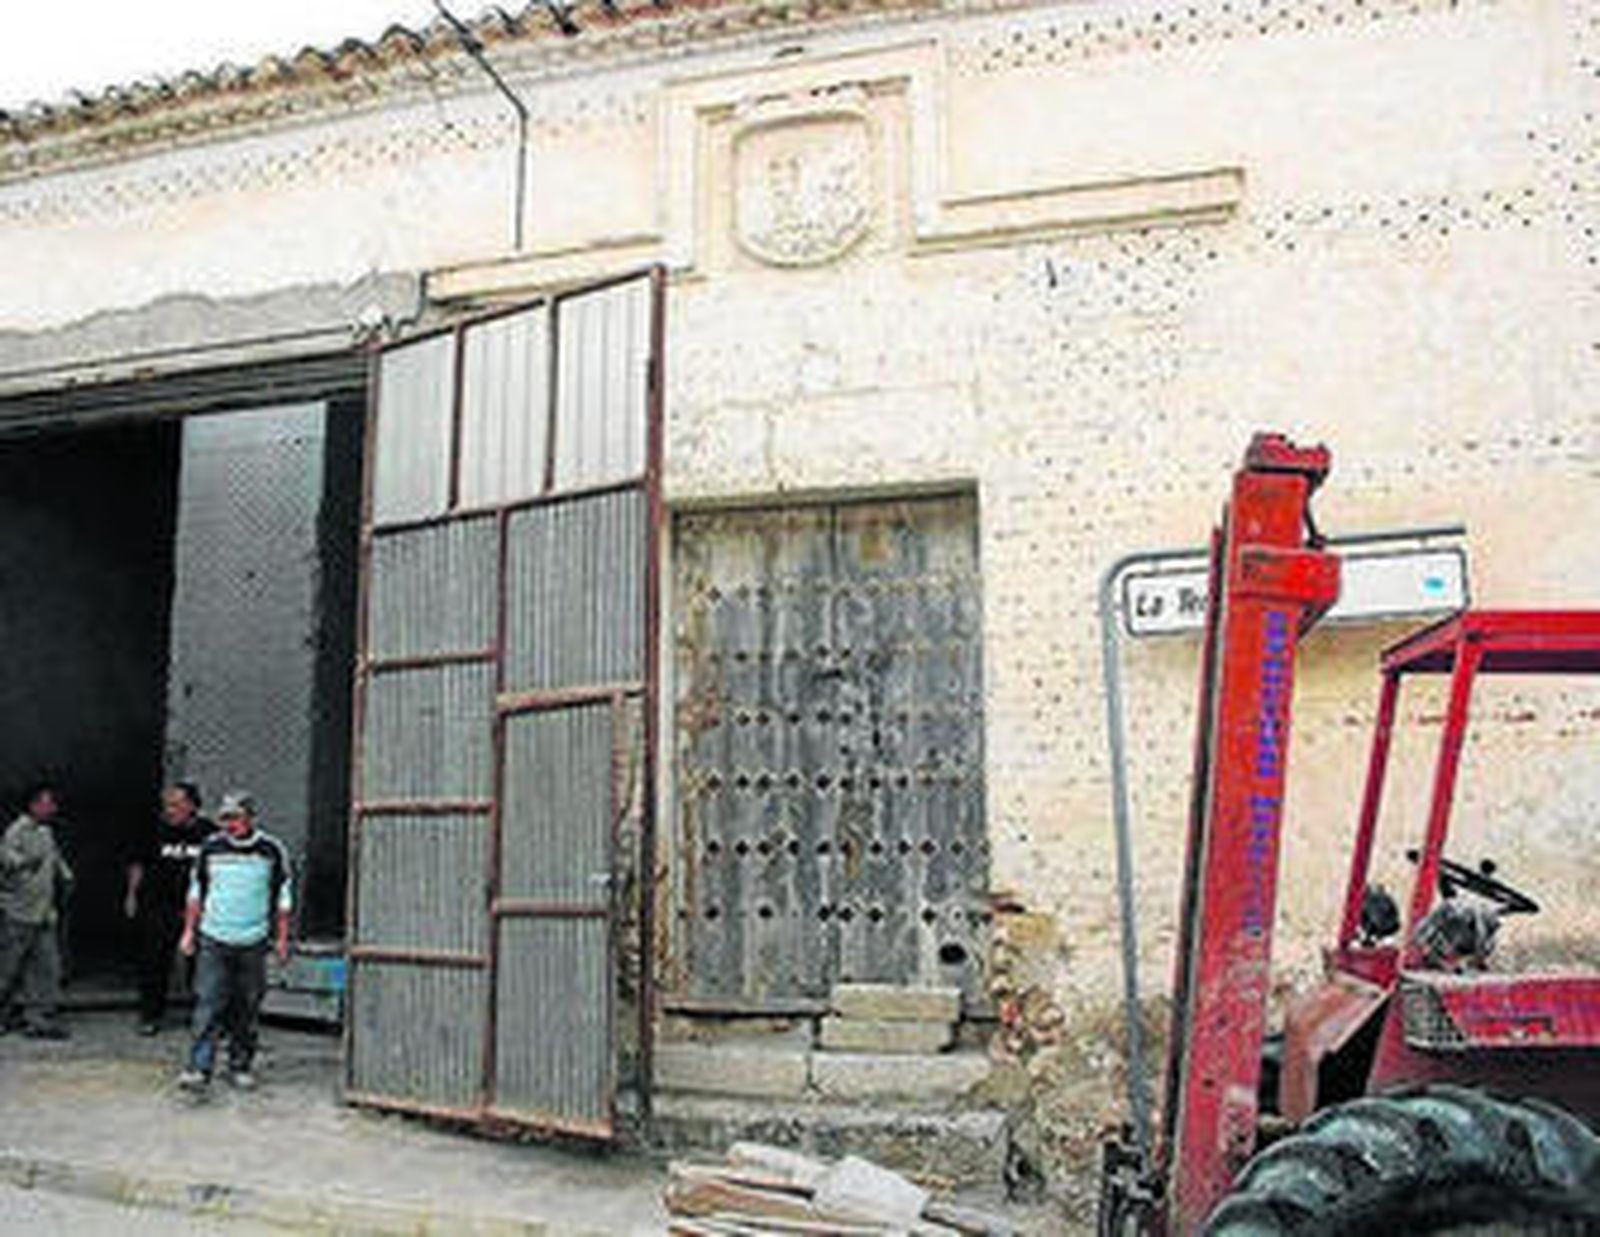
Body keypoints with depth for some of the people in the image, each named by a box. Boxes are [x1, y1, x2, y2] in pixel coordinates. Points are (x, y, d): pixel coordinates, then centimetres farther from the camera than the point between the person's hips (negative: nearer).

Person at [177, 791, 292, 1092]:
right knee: (208, 1005, -7)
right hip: (213, 940, 0)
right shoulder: (211, 848, 3)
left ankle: (240, 1067, 18)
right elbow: (196, 891, 14)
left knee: (247, 1010, 6)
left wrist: (281, 938, 4)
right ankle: (199, 1068, -7)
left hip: (253, 943, 0)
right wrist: (189, 931, 11)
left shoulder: (271, 850, 0)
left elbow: (283, 896, 7)